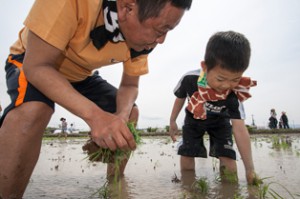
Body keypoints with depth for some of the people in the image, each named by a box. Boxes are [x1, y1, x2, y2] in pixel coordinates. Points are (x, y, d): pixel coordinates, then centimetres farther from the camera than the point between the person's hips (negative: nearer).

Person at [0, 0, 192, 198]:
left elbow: (130, 85, -8)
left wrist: (122, 116, -30)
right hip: (31, 62, -5)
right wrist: (94, 114, -48)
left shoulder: (143, 35, -17)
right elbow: (37, 65, -36)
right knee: (33, 110, -36)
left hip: (80, 75, 5)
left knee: (131, 113, -4)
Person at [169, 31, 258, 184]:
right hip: (193, 120, 1)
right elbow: (180, 98, -10)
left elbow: (240, 130, -36)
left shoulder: (234, 95, -36)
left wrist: (250, 169, -36)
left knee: (227, 156, -12)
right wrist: (172, 122, 1)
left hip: (219, 122, 0)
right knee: (186, 154, -7)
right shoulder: (189, 79, -34)